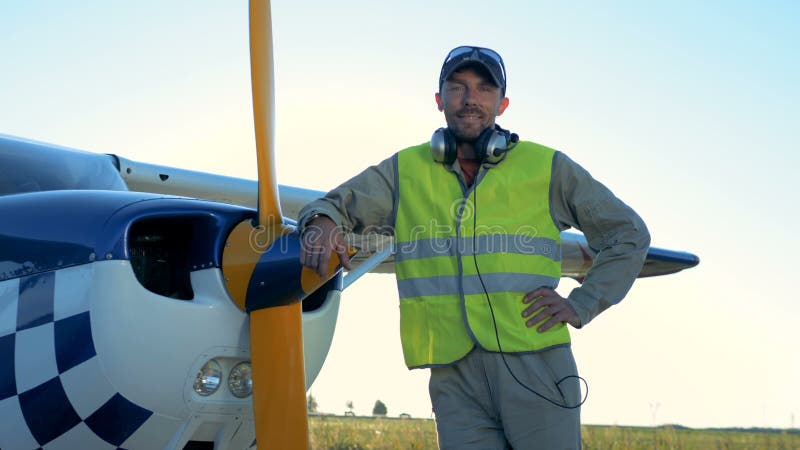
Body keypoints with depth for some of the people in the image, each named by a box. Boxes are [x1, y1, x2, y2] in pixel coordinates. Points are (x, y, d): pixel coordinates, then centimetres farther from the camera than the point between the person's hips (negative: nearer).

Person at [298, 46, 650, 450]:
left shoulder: (547, 168, 9)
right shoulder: (406, 172, 14)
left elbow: (629, 234, 14)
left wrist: (581, 306, 3)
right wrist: (323, 222, -12)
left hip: (536, 368, -1)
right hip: (454, 377, 1)